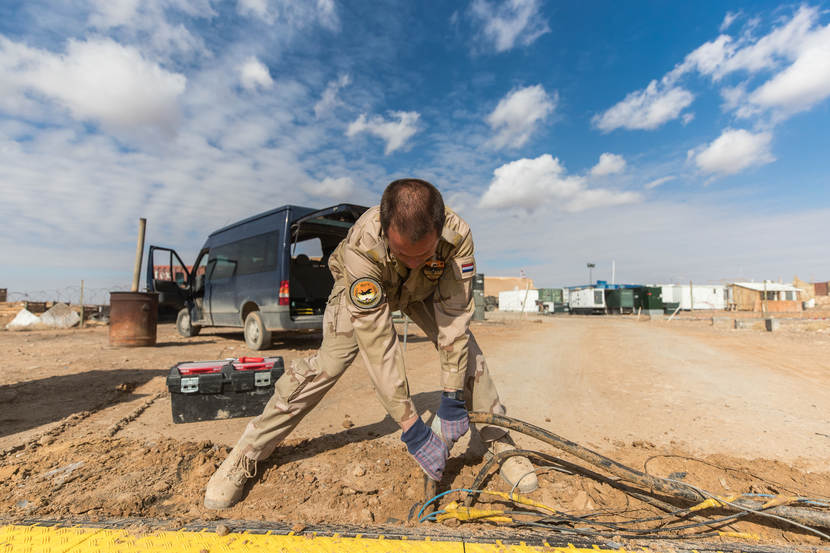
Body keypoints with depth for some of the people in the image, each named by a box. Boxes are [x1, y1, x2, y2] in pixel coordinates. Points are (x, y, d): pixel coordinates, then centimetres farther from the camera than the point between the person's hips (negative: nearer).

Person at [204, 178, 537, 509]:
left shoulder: (457, 236, -37)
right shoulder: (362, 246, -44)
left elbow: (454, 319, -31)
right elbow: (377, 342, -43)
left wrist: (452, 399, -31)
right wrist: (412, 429, -40)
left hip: (425, 290, 3)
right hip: (364, 288, -2)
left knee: (465, 350, -13)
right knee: (329, 362, -17)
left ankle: (500, 443, 8)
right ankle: (244, 457, -2)